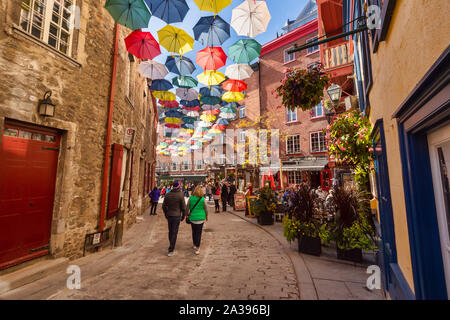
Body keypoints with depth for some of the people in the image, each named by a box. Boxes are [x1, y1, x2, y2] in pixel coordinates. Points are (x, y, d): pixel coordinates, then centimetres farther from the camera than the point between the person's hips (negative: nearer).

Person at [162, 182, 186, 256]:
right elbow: (183, 207, -10)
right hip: (177, 216, -5)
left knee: (170, 232, 19)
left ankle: (172, 247, 34)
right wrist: (183, 216, 4)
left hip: (169, 216, 5)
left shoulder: (167, 195, 0)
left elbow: (164, 206, 7)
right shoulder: (180, 195, -13)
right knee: (174, 233, 3)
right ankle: (171, 250, 7)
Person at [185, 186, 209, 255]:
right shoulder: (203, 199, -10)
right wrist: (206, 216, 14)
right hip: (201, 218, -2)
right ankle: (197, 248, 8)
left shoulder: (190, 198, -8)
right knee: (199, 233, 6)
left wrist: (187, 214, 16)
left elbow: (187, 208, 0)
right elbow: (206, 209, -1)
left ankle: (195, 245, 36)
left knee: (194, 232, 19)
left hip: (192, 218, 2)